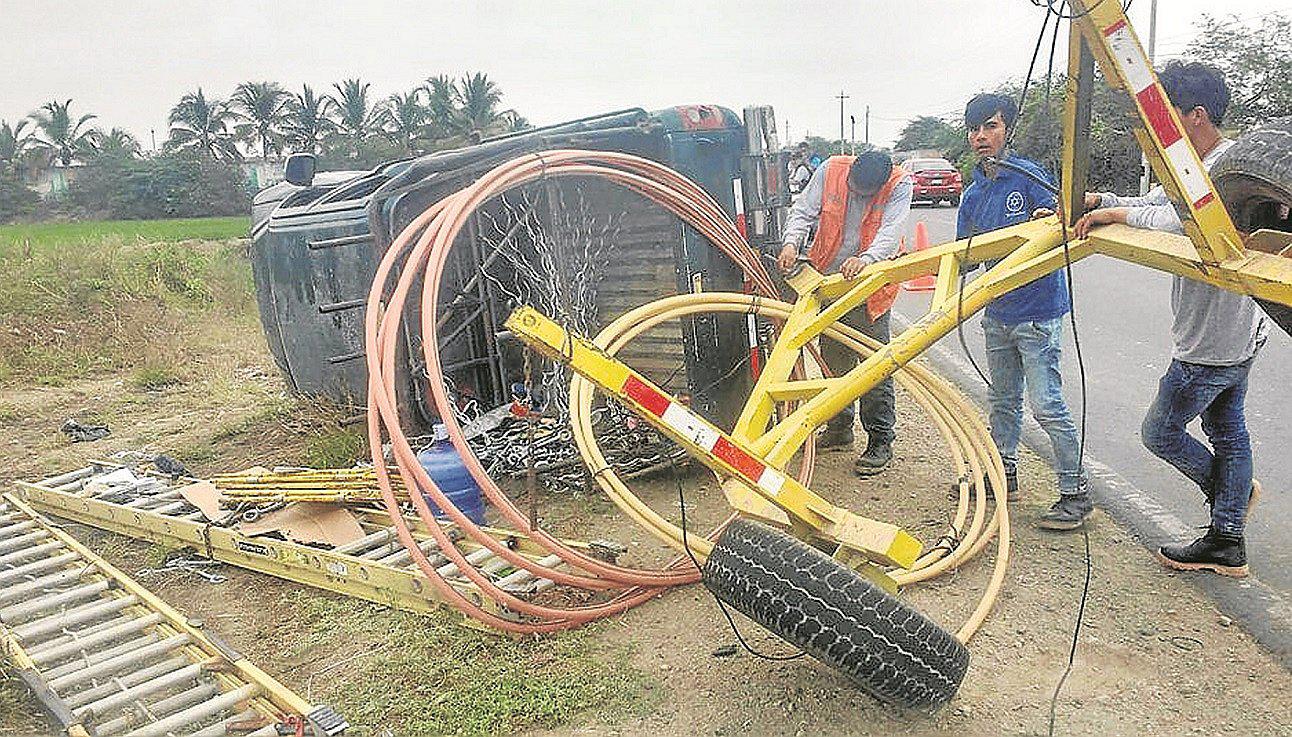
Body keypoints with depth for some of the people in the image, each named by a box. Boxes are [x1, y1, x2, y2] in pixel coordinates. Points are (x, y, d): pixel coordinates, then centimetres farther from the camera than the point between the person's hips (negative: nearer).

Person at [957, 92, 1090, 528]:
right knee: (1003, 401, 18)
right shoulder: (973, 194, 11)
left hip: (1037, 311, -7)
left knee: (1046, 405, -7)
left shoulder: (1029, 176, -10)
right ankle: (1004, 474, 33)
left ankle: (1076, 494, 4)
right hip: (997, 313, 7)